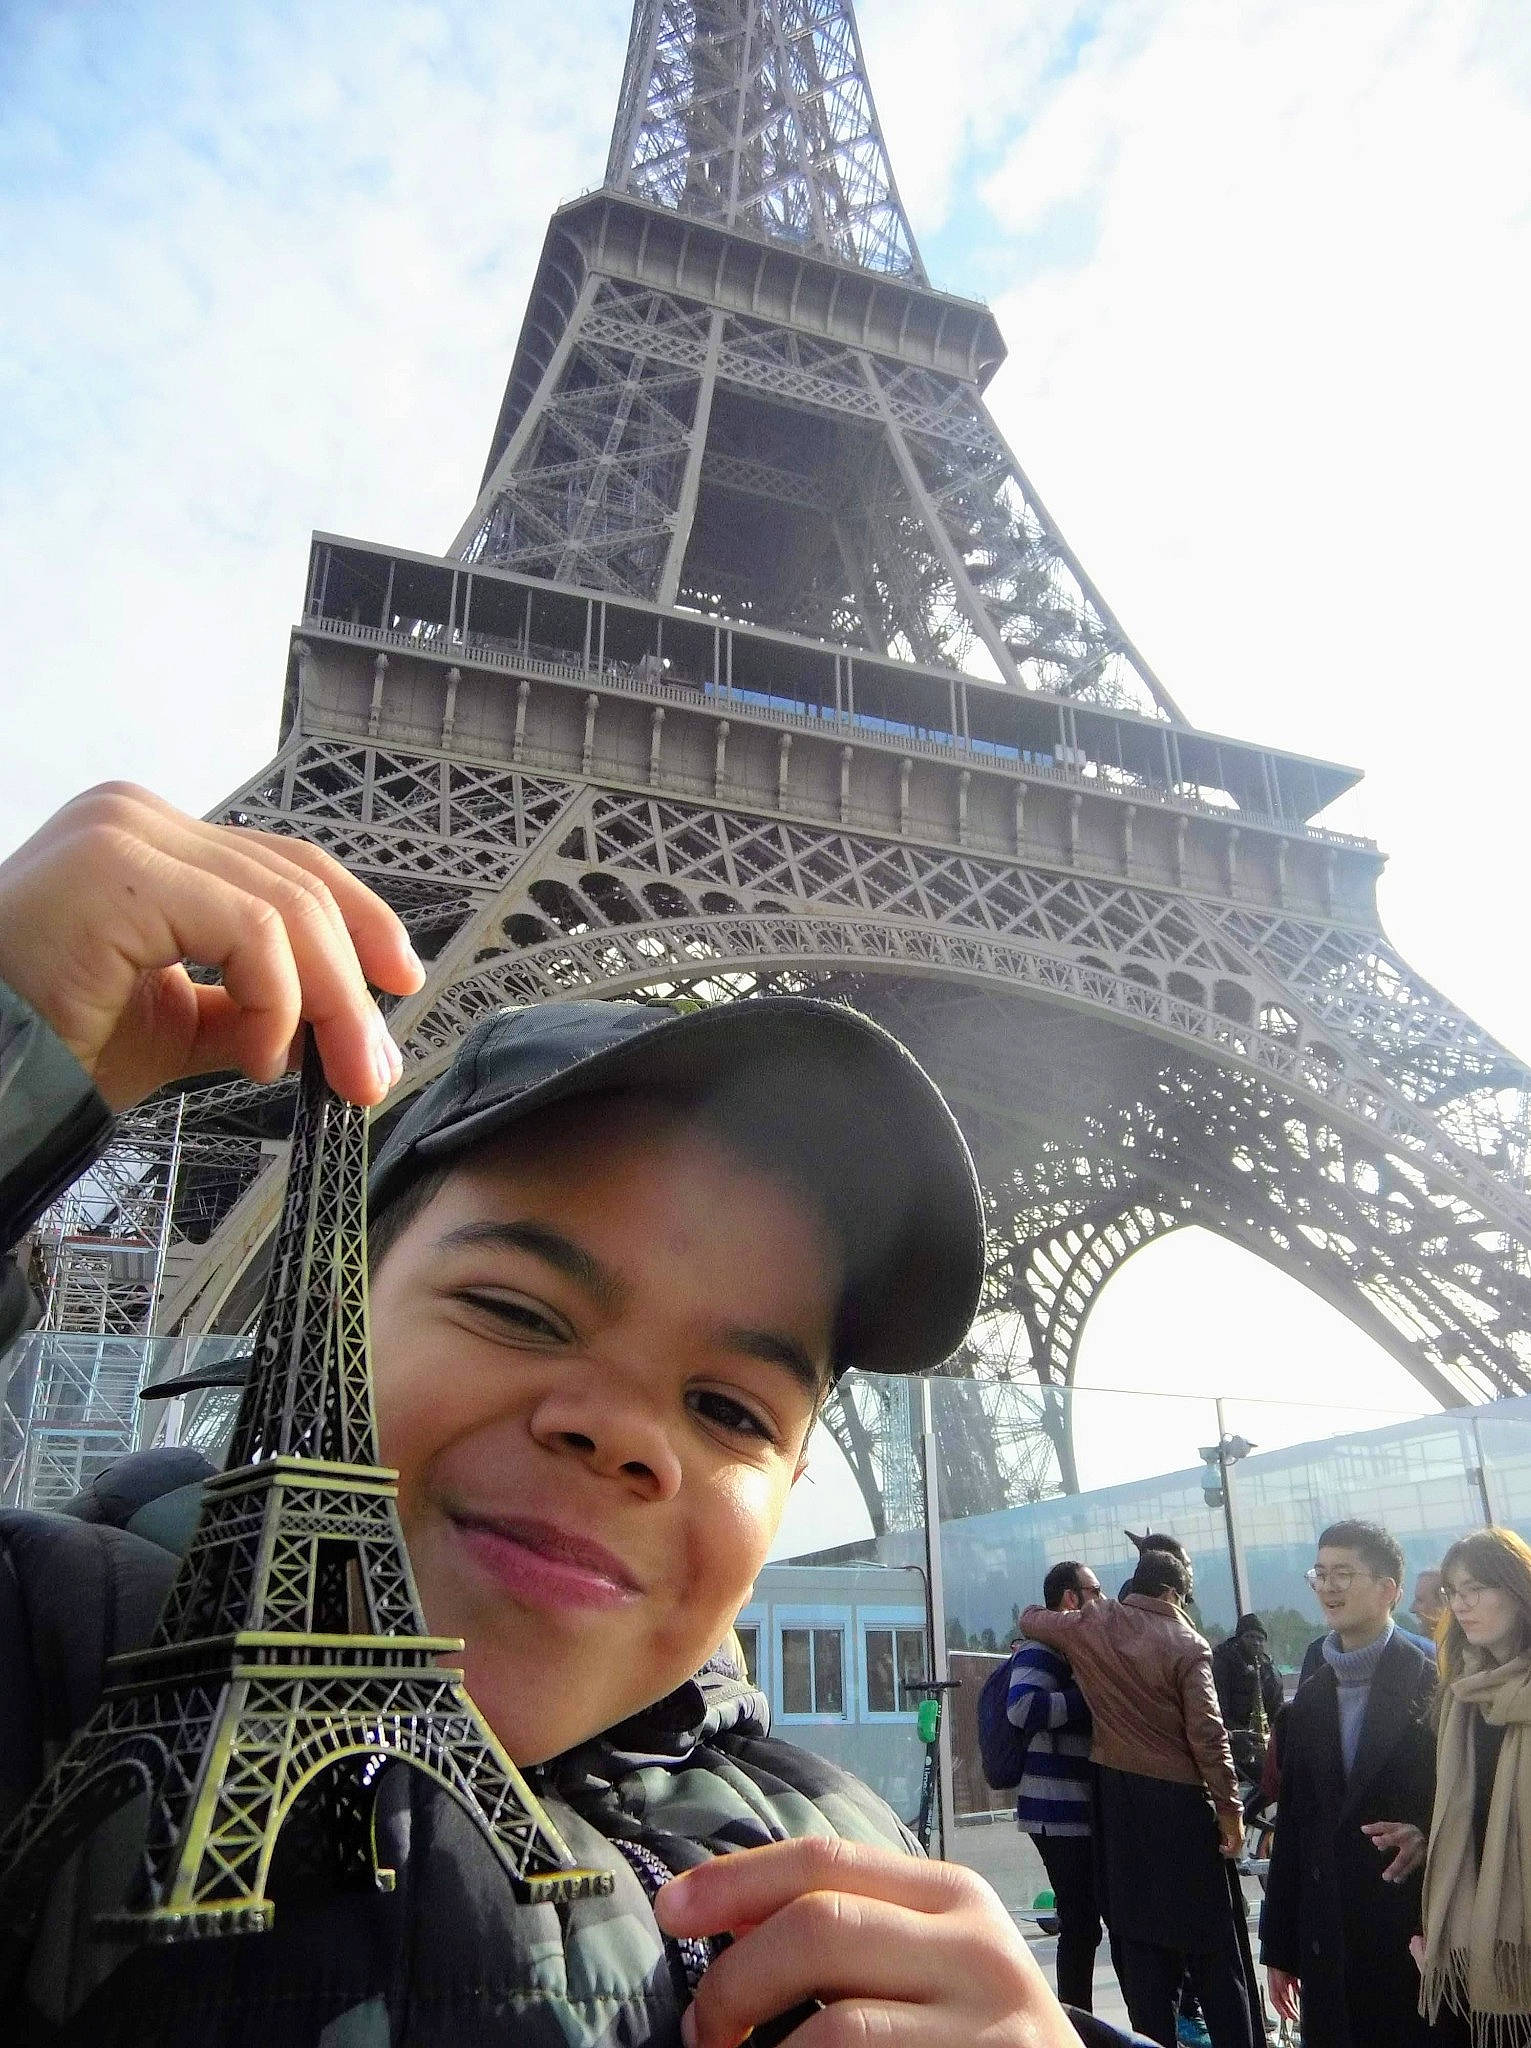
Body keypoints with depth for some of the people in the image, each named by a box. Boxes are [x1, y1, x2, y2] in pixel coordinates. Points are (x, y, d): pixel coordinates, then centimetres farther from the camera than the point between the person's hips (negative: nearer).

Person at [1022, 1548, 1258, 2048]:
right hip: (1181, 1800, -3)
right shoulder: (1187, 1645, -10)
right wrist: (1229, 1807, -8)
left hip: (1119, 1798, 4)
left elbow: (1030, 1619, 17)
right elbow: (1207, 1734, -14)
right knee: (1211, 1940, 8)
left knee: (1138, 1936, 11)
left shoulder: (1093, 1625, 1)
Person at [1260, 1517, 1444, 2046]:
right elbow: (1291, 1826, 11)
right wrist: (1280, 1948, 12)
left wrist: (1429, 1837, -23)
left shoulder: (1437, 1687, -6)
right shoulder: (1309, 1700, 9)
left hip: (1420, 1937, -4)